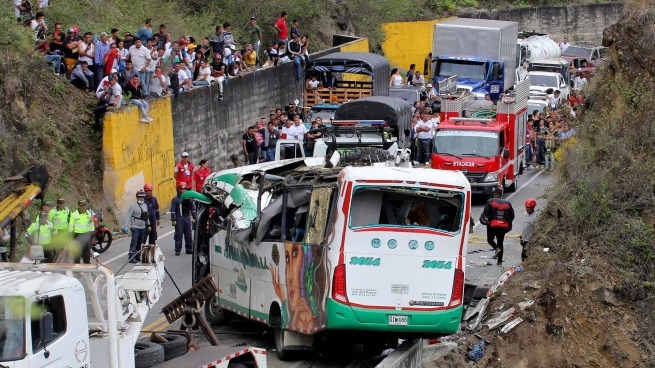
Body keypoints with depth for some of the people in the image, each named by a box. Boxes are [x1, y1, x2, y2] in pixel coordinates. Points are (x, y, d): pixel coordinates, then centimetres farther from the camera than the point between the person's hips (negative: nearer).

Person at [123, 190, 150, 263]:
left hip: (143, 228, 7)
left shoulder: (145, 206, 13)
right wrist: (126, 226, -19)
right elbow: (128, 216, -12)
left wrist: (148, 225, 23)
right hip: (135, 227, -7)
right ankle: (131, 257, -13)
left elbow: (147, 216, 23)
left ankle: (137, 256, 15)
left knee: (140, 243, 8)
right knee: (134, 242, -12)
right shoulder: (133, 206, -8)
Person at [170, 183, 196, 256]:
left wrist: (194, 217, 10)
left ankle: (189, 249, 17)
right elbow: (173, 210, -5)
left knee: (188, 234, 9)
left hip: (187, 217, 4)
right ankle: (177, 250, -1)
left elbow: (193, 208, 16)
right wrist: (173, 220, -11)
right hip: (179, 219, -4)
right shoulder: (175, 199, -3)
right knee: (179, 234, -4)